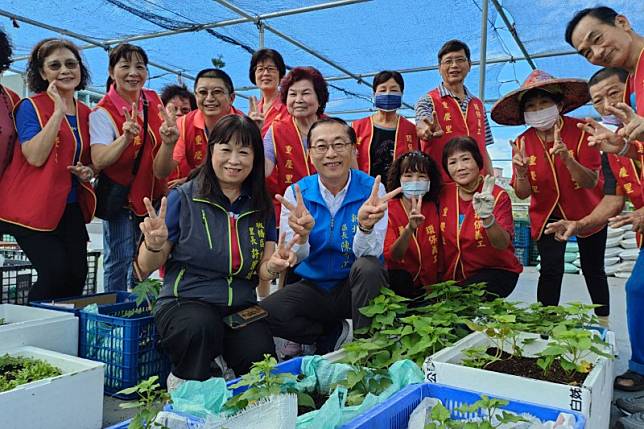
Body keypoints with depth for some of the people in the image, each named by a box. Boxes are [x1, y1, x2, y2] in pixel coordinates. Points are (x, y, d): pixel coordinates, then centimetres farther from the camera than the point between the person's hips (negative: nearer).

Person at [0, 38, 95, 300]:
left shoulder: (86, 114, 11)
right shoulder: (31, 106, -6)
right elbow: (36, 157, -19)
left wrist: (87, 171, -1)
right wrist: (58, 111, -18)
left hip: (71, 208, 6)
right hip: (32, 209, -5)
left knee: (77, 275, 1)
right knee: (56, 274, -14)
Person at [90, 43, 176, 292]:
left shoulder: (154, 101, 1)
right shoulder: (102, 112, -16)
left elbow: (163, 144, 15)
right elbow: (99, 161, -30)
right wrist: (126, 137, -45)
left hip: (152, 195, 6)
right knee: (120, 261, -3)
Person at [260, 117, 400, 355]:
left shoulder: (371, 189, -10)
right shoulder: (296, 193, -5)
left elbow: (369, 254, -19)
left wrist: (366, 227, -42)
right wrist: (302, 236, -37)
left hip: (356, 285, -2)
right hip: (313, 288, 2)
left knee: (368, 267, -33)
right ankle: (336, 333, 0)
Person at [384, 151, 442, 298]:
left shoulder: (434, 208, 2)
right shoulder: (388, 209, -7)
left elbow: (439, 253, 10)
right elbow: (391, 256, -20)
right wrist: (409, 228, -37)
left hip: (430, 286, 2)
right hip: (397, 281, -2)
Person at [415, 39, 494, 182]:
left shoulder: (478, 105, 17)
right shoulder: (428, 100, 2)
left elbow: (483, 150, 19)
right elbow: (422, 125, -19)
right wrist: (428, 131, -42)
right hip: (441, 183, -4)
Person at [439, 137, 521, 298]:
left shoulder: (498, 196, -11)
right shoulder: (444, 194, -1)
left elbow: (503, 245, -24)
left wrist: (487, 218, -39)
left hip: (496, 271, -3)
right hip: (453, 275, 3)